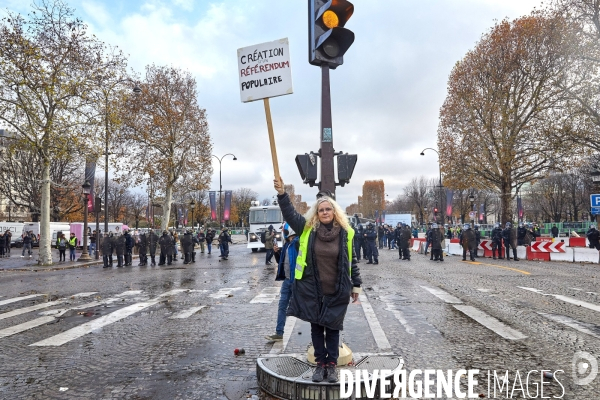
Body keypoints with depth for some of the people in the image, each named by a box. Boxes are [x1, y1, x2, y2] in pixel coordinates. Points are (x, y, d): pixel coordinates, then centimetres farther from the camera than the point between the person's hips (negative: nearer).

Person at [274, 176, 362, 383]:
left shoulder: (345, 233, -3)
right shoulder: (308, 229, -3)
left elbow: (351, 261, 3)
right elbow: (290, 214, -14)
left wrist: (356, 285, 6)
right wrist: (282, 194, -28)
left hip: (337, 291, 0)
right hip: (312, 289, 1)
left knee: (333, 327, 10)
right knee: (316, 327, 11)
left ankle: (332, 364, 24)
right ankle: (321, 363, 25)